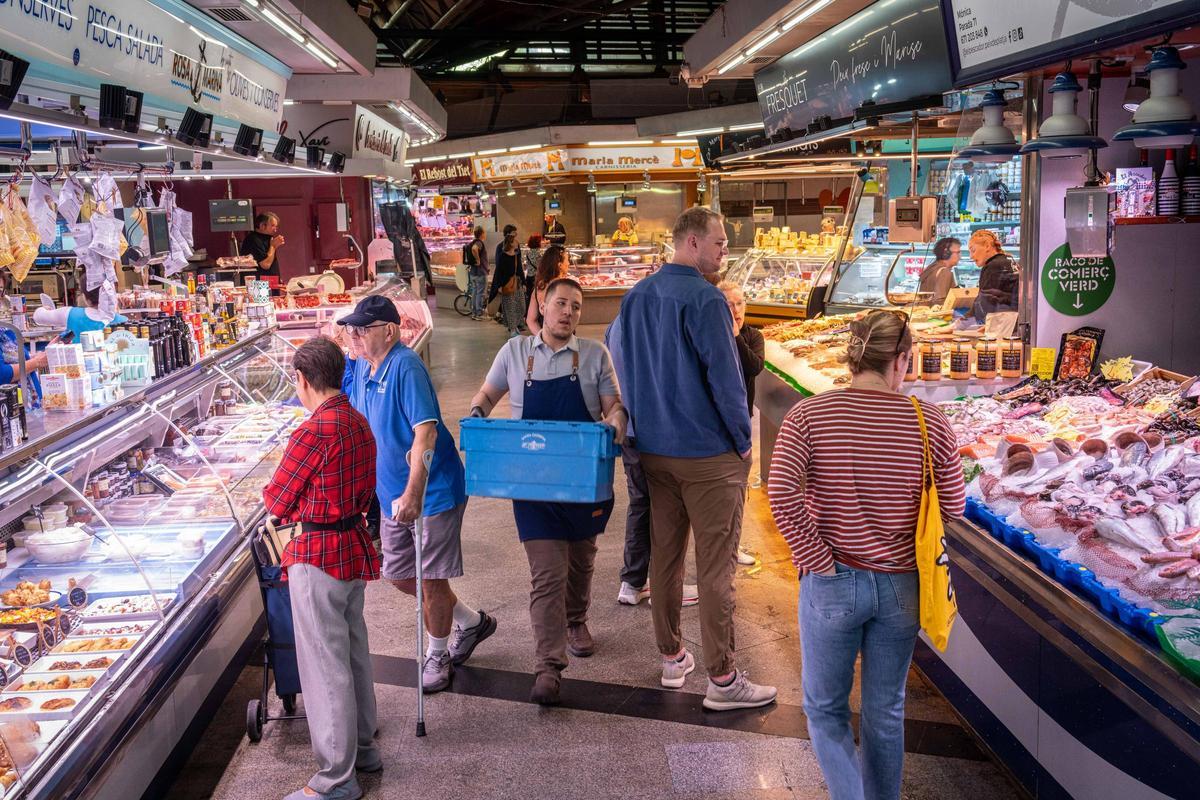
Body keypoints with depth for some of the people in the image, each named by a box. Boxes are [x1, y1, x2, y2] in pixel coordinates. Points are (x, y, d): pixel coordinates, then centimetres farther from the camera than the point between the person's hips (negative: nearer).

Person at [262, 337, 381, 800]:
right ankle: (363, 747, 35)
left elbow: (276, 500, -11)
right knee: (354, 651, 20)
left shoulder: (313, 432, -21)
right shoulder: (359, 423, 5)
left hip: (318, 556, -9)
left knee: (324, 664, 2)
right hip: (356, 547, 9)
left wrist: (288, 510, 11)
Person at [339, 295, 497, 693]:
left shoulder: (405, 367, -22)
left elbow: (425, 431, -29)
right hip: (391, 494, 9)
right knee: (399, 576, 16)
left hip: (432, 491, -9)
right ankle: (471, 621, 34)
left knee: (431, 579, 4)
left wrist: (413, 493, -34)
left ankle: (437, 656, 25)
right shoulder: (361, 367, 4)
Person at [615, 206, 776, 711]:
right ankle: (722, 679, 7)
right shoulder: (704, 299, -17)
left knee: (664, 555, 15)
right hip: (708, 453, -7)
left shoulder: (636, 297, 7)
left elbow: (624, 367, 13)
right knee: (715, 566, 0)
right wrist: (743, 441, -6)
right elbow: (725, 376, -18)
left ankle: (671, 658, 28)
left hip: (652, 449, 8)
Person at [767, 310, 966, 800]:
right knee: (886, 713, 19)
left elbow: (782, 494, -21)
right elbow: (953, 507, 0)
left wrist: (817, 560, -12)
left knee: (825, 709, 16)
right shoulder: (929, 423, -8)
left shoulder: (808, 415, -11)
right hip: (900, 586, 2)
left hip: (831, 584, -2)